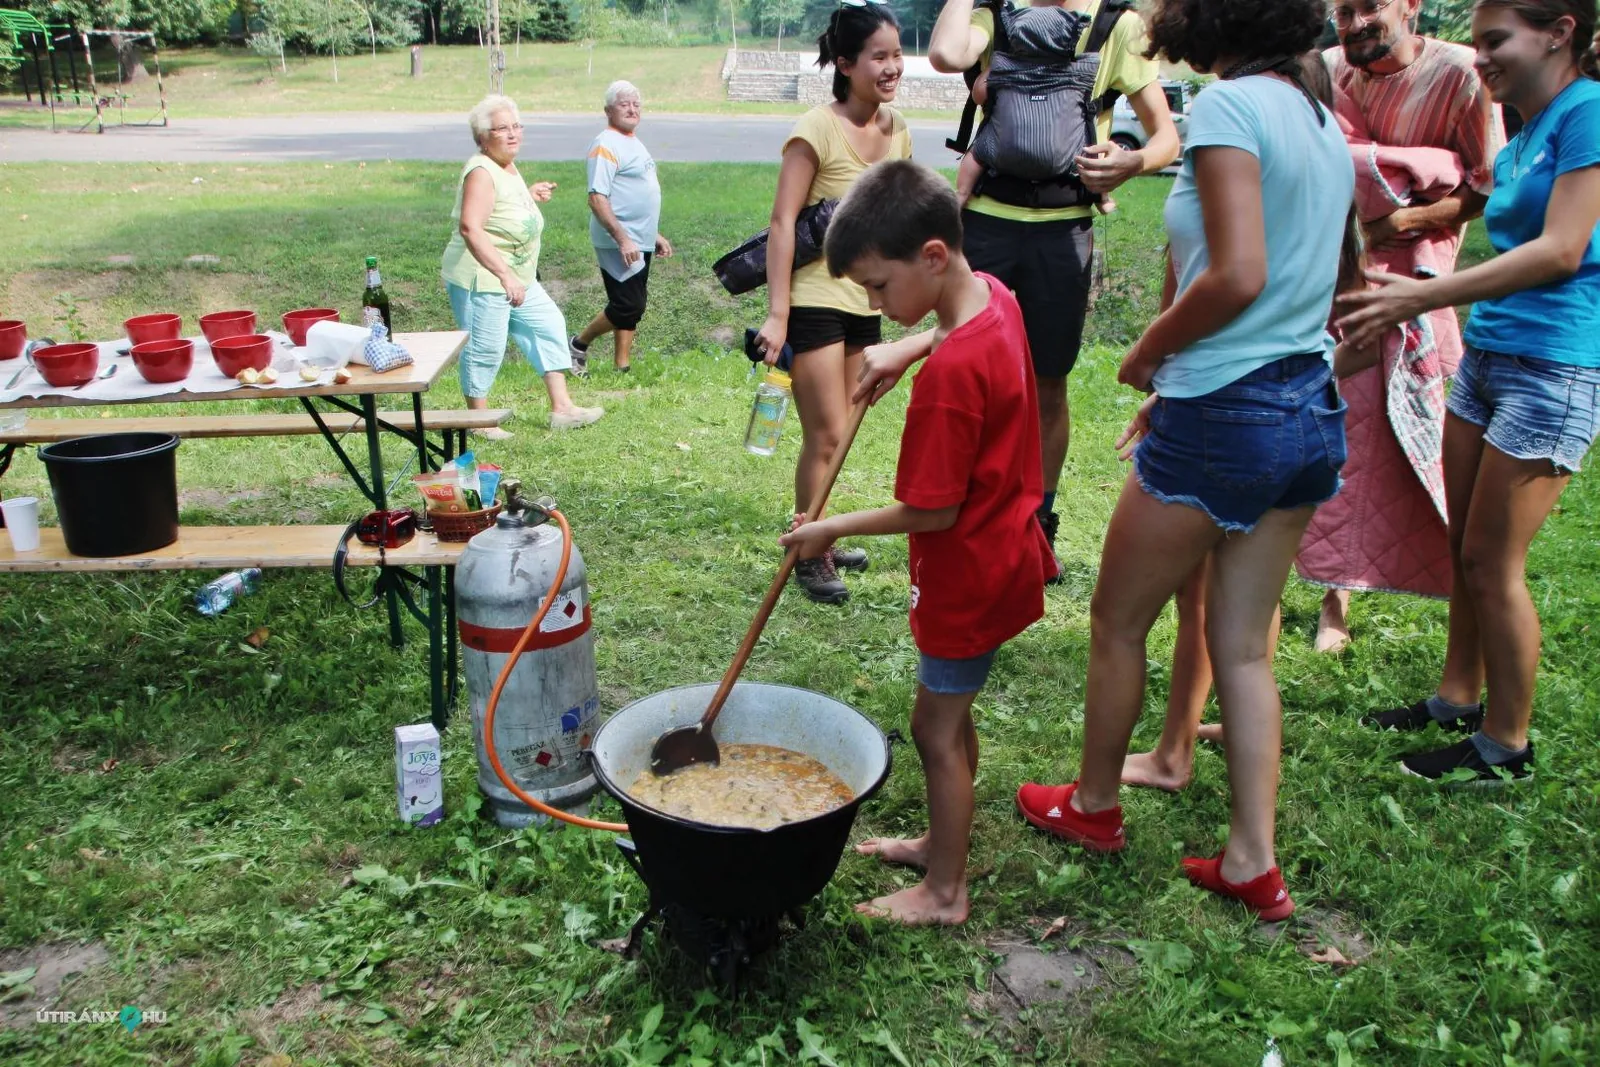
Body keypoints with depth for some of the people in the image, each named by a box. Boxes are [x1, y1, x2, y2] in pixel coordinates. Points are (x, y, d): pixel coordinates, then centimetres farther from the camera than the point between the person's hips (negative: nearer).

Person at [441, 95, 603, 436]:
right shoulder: (481, 172, -19)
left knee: (548, 326, 11)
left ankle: (561, 408, 15)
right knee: (484, 349, -2)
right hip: (481, 279, -10)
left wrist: (531, 197, 10)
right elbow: (470, 228, -30)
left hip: (517, 277, 10)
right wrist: (505, 275, -33)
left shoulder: (508, 168, 10)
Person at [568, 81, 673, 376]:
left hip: (640, 242, 9)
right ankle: (579, 345, 9)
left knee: (632, 307, 11)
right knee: (628, 306, -10)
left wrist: (655, 234, 23)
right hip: (618, 243, -9)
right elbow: (597, 198, -21)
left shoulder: (633, 142, 17)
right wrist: (622, 238, -27)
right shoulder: (606, 145, -13)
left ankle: (622, 368, 17)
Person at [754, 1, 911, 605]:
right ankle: (809, 557, 9)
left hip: (866, 305, 6)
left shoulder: (897, 130, 6)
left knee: (835, 434, 12)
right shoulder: (818, 130, -13)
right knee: (826, 435, -5)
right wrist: (777, 314, -22)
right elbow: (782, 222, -16)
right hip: (815, 300, -6)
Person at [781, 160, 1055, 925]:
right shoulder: (994, 296, -3)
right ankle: (942, 842, 41)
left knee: (938, 728, 7)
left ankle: (946, 891, 23)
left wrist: (834, 530, -13)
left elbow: (932, 511, -25)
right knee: (949, 713, 23)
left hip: (970, 577, -9)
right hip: (1005, 551, 9)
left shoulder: (950, 374, -31)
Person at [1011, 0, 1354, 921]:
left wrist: (1148, 352, -7)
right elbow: (1320, 287, 17)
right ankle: (1254, 861, 21)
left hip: (1223, 418, -8)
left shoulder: (1229, 106, -13)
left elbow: (1239, 276, -24)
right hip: (1314, 412, 8)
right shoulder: (1326, 125, 12)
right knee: (1245, 647, 15)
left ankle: (1094, 806, 31)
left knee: (1119, 622, 13)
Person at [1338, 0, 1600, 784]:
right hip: (1486, 355, 8)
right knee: (1464, 548, 14)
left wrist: (1424, 296, -21)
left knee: (1492, 563, -2)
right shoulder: (1521, 139, 14)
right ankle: (1458, 697, 30)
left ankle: (1506, 745, 12)